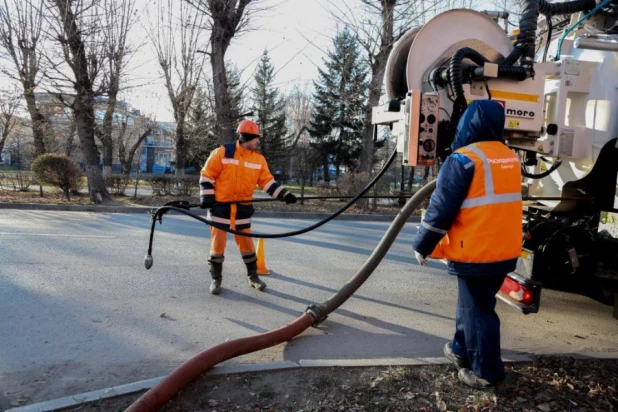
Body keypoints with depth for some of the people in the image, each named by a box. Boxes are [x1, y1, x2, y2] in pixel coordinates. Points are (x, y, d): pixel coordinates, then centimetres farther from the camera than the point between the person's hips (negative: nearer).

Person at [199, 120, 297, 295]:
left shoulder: (259, 159, 2)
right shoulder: (223, 152, -10)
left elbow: (267, 181, 3)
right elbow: (207, 175, -5)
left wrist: (284, 194, -8)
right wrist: (206, 197, -12)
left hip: (242, 208, 3)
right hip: (220, 206, -3)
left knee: (247, 242, 9)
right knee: (218, 243, 3)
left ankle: (253, 277, 24)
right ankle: (216, 279, 17)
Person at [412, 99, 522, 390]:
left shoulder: (463, 159, -15)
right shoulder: (510, 158, 10)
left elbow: (441, 209, -15)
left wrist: (422, 246, -4)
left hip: (476, 252, -8)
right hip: (505, 250, 8)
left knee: (477, 311, 5)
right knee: (472, 302, 22)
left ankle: (487, 372, 15)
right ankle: (462, 350, 37)